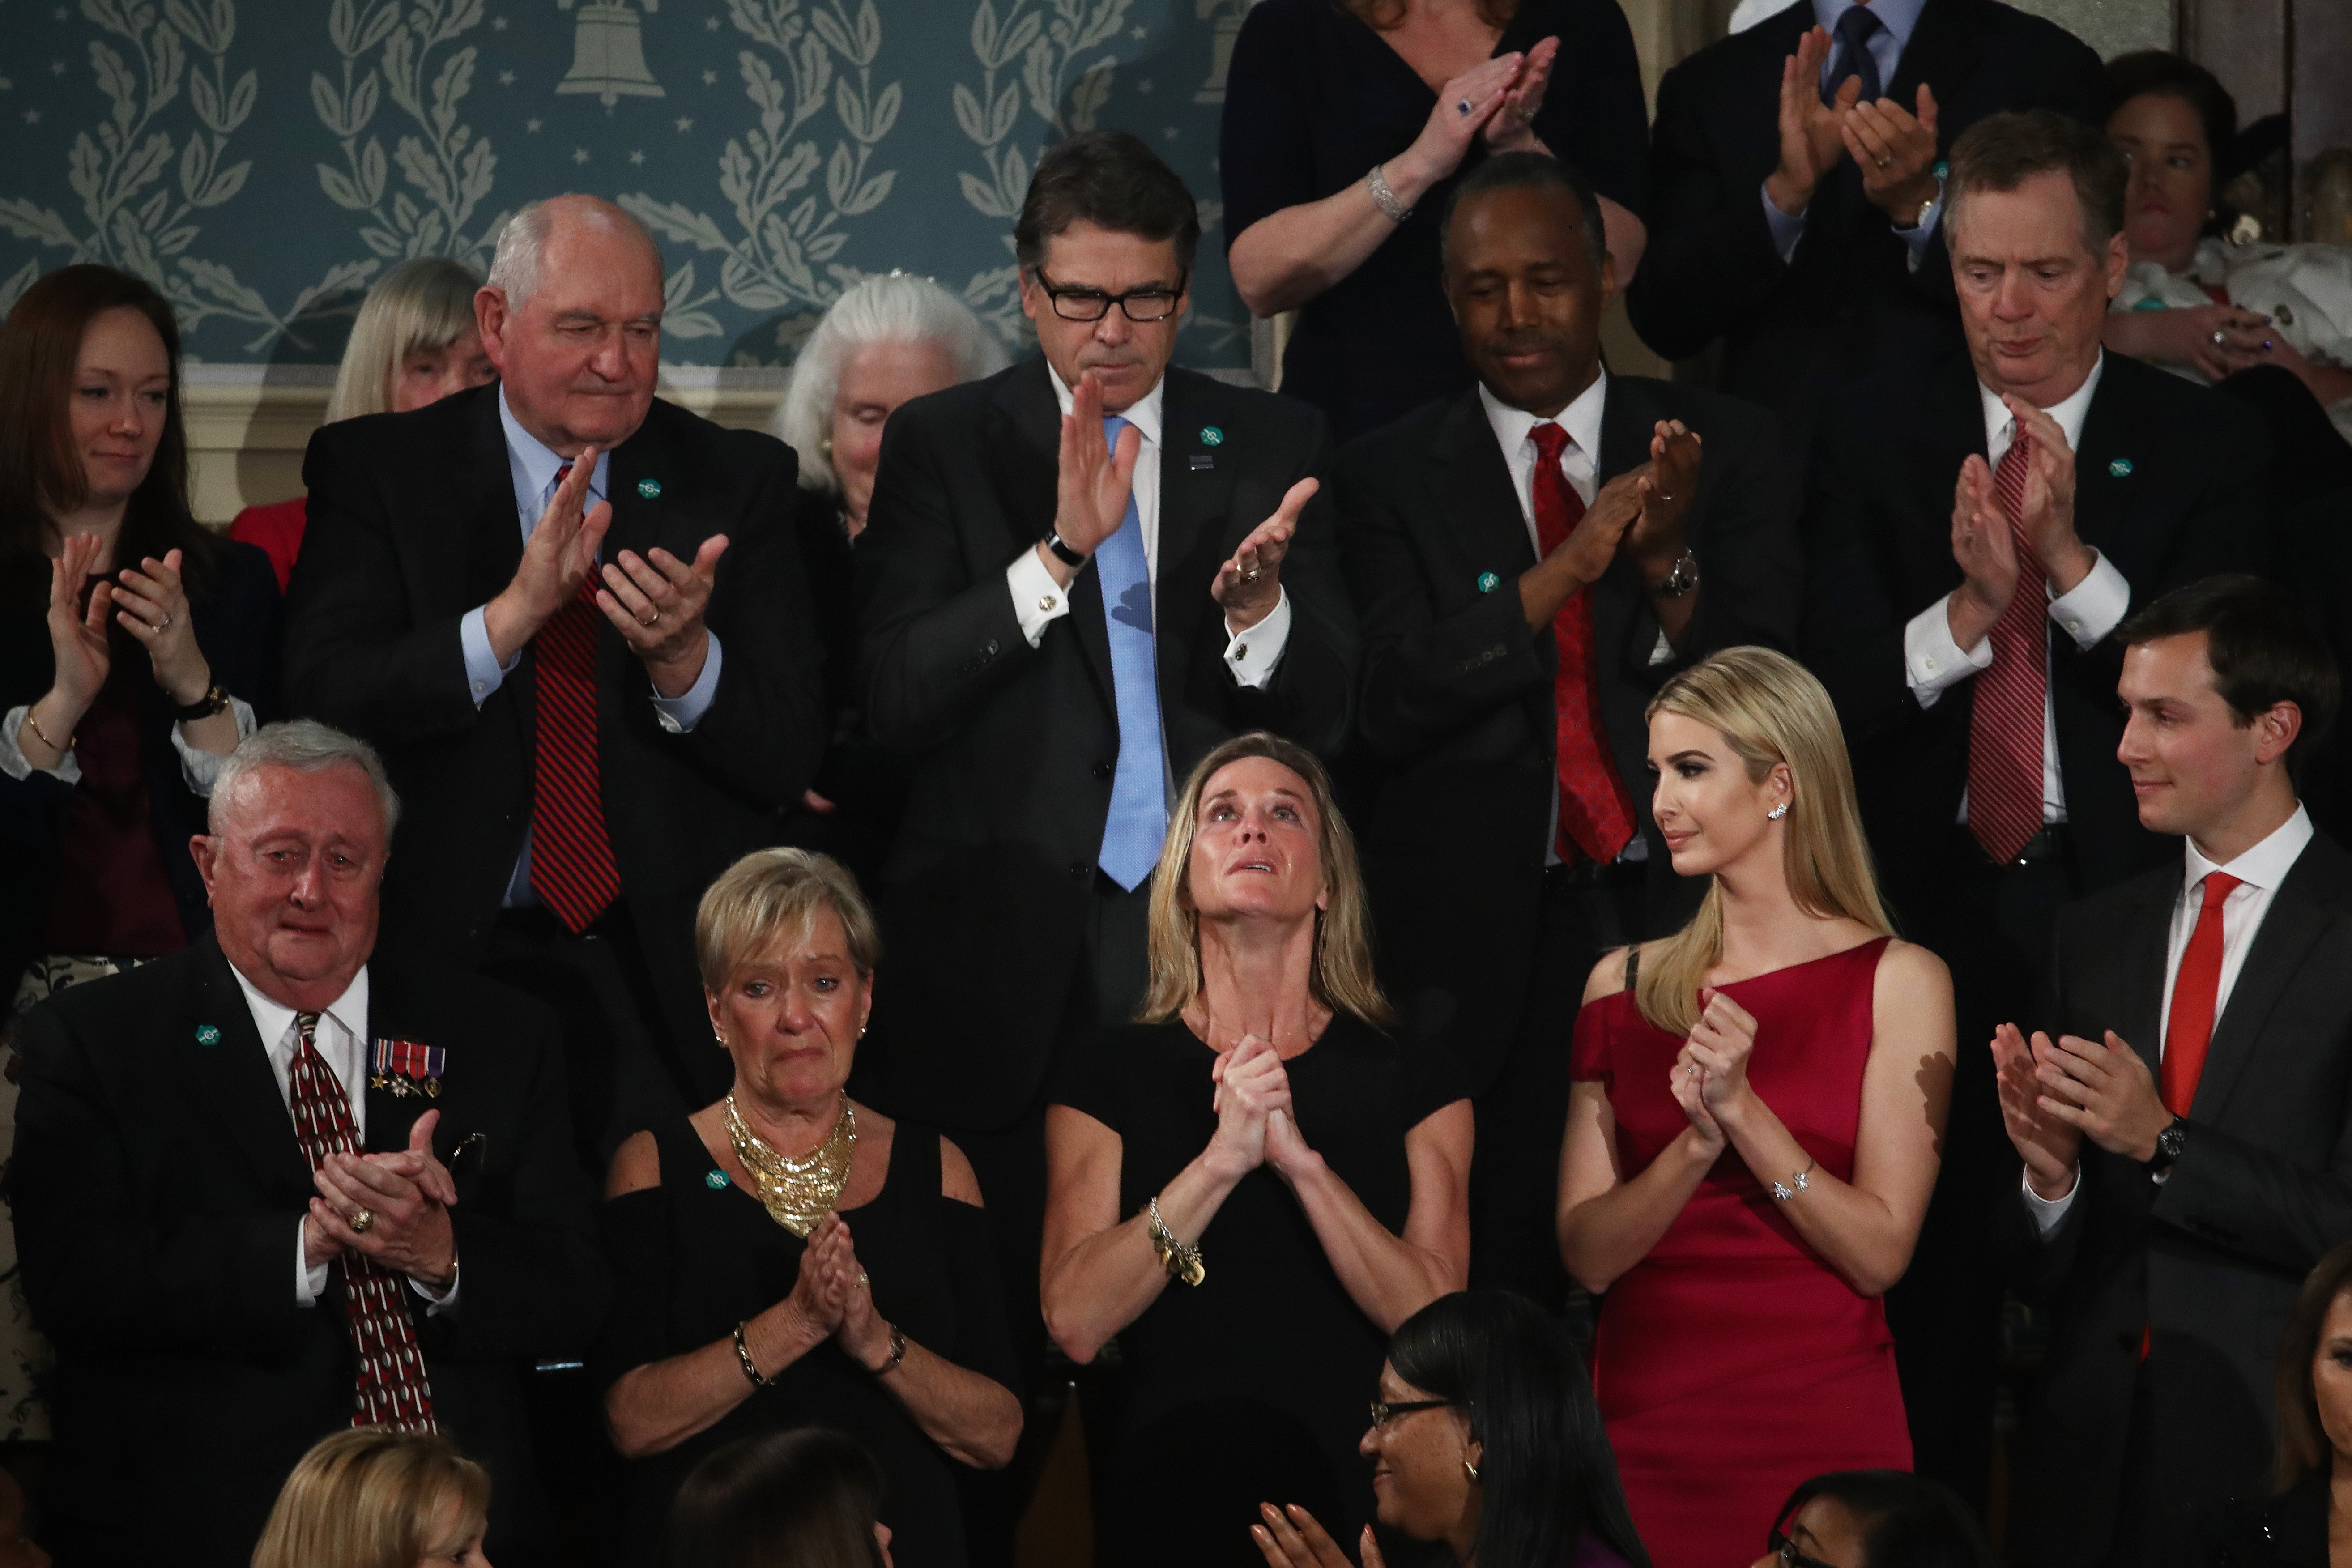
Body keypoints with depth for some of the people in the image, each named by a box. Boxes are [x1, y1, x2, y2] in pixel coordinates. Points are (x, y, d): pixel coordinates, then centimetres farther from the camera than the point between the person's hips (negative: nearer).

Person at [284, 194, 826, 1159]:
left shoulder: (737, 482, 9)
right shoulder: (376, 472, 5)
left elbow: (790, 761, 2)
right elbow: (319, 705, -9)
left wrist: (686, 661, -18)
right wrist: (511, 615, -21)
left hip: (664, 976, 1)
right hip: (448, 961, -1)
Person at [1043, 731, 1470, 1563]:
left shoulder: (1409, 1079, 4)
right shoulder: (1114, 1075, 4)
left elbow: (1437, 1320, -8)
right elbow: (1075, 1322, -8)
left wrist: (1300, 1159, -19)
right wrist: (1221, 1161, -19)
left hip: (1356, 1492, 0)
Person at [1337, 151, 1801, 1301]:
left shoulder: (1725, 451, 9)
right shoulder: (1392, 476, 6)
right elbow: (1393, 703, -6)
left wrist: (1669, 563, -17)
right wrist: (1564, 570, -17)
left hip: (1683, 916, 1)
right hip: (1484, 942, -1)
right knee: (1491, 1294, -2)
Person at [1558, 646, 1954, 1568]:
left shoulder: (1897, 982, -3)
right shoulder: (1624, 984, 7)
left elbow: (1880, 1253, -9)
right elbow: (1588, 1254, 0)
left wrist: (1744, 1112, -16)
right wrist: (1696, 1144, -16)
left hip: (1818, 1423, -3)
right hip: (1641, 1421, 3)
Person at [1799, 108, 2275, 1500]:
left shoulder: (2205, 448, 0)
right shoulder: (1879, 434, 5)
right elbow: (1829, 690, -2)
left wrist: (2073, 564, -23)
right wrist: (1966, 611, -21)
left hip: (2125, 903, -1)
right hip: (1928, 901, 1)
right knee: (1930, 1291, 7)